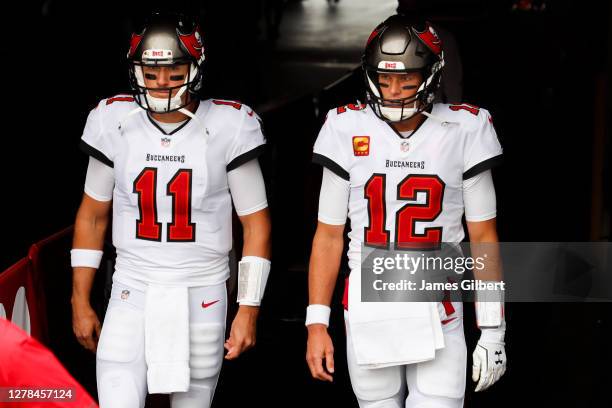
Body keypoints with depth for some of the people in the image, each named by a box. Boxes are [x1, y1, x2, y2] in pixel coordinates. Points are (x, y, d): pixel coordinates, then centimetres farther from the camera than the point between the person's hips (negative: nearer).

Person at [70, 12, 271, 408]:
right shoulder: (114, 122, -2)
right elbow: (92, 215, 9)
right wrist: (81, 302, 8)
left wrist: (249, 310, -6)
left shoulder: (227, 127, -8)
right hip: (132, 296, 1)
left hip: (201, 299, -1)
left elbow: (256, 223, -2)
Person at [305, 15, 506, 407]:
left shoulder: (463, 131, -3)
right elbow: (329, 235, 5)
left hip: (437, 312, -1)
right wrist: (317, 323, 1)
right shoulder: (349, 131, -1)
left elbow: (483, 236, 3)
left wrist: (493, 329, 1)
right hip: (368, 312, 1)